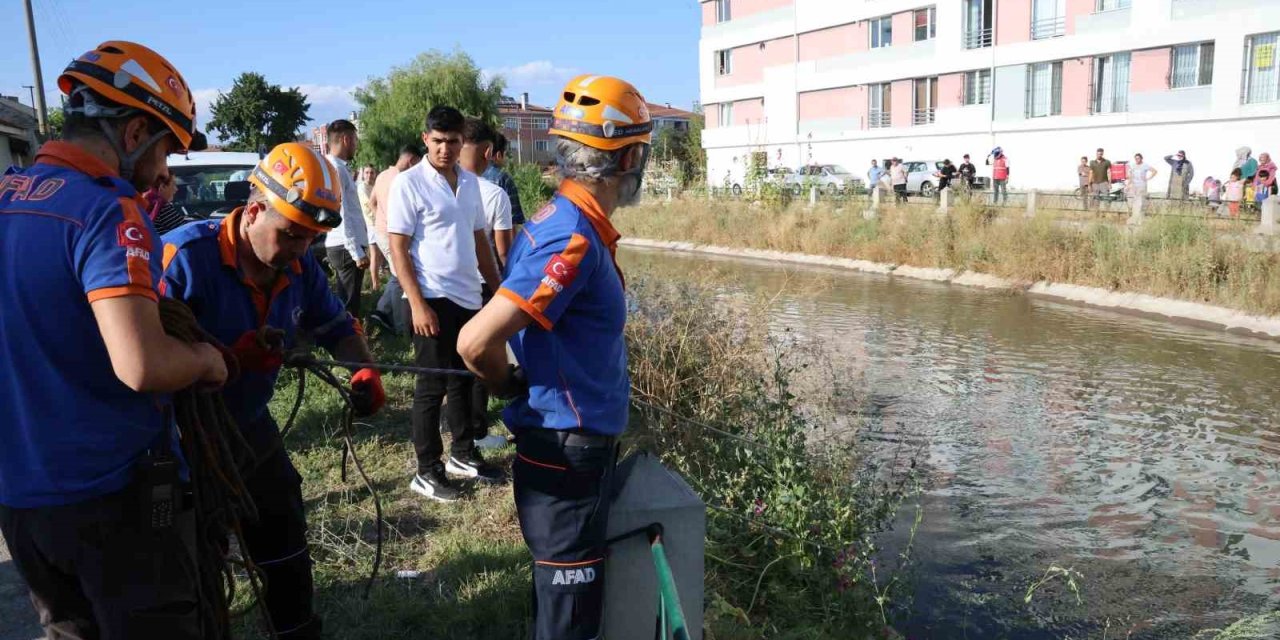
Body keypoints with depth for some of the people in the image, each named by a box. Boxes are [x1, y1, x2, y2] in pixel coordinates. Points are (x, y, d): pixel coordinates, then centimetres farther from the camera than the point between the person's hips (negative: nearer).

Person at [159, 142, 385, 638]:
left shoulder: (298, 267, -4)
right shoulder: (186, 256, -25)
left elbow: (336, 326, 5)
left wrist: (364, 371, -14)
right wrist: (229, 359, -38)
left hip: (249, 426, 7)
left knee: (284, 539, 17)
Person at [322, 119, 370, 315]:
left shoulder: (338, 167, 16)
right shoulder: (335, 169, -15)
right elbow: (340, 215, -21)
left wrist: (359, 247, 20)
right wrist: (357, 252, -22)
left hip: (345, 246, 10)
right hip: (346, 248, -10)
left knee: (346, 303, 16)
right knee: (349, 306, -6)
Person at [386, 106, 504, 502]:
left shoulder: (471, 182, 9)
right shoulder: (409, 183, -9)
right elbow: (398, 248, -12)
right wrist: (418, 304, -19)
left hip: (469, 297, 6)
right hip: (433, 300, -6)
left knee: (463, 380, 16)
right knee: (432, 385, 1)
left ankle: (463, 454, 31)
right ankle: (427, 472, 13)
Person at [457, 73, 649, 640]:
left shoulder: (561, 222, 7)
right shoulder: (574, 240, -24)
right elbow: (476, 343, -29)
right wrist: (511, 389, -11)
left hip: (575, 444, 9)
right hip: (566, 452, -9)